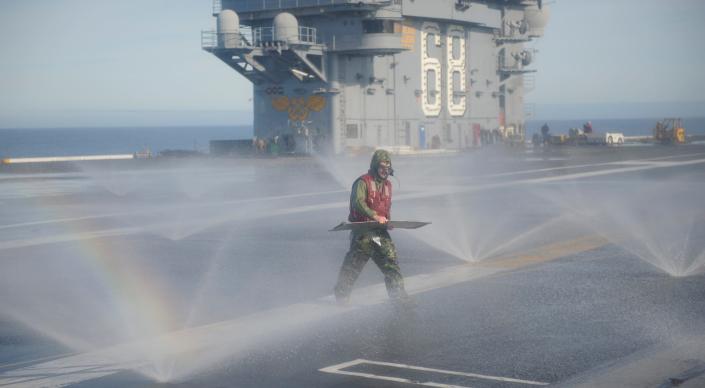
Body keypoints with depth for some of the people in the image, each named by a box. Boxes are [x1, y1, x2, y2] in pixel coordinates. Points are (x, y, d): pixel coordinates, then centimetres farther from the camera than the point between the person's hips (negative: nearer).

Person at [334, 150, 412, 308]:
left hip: (380, 231, 6)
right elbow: (358, 203, -23)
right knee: (354, 263, 1)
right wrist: (375, 216, -33)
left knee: (391, 261, -4)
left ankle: (398, 295, -1)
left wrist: (388, 221, 5)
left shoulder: (387, 185, 16)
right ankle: (342, 294, 18)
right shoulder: (363, 182, -8)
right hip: (363, 232, -6)